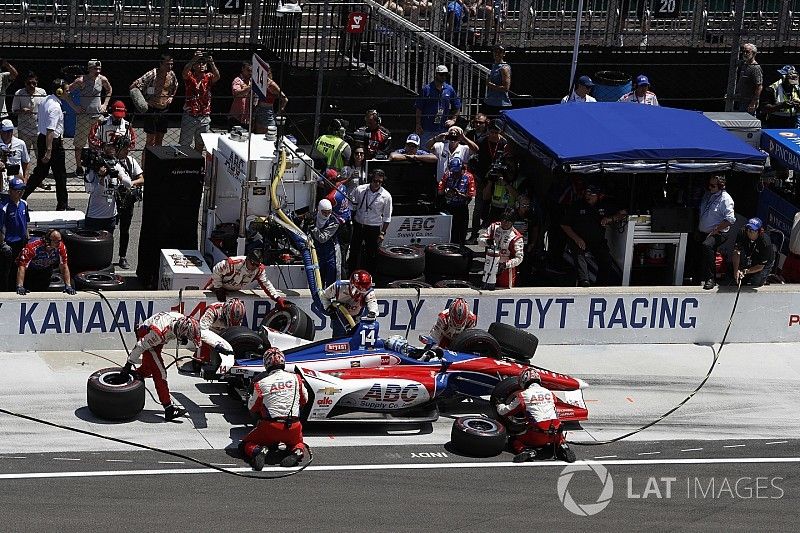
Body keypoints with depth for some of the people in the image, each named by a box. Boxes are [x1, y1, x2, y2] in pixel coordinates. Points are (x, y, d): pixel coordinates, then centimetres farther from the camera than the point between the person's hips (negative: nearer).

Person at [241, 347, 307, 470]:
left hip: (270, 428, -2)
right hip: (293, 428, 2)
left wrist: (250, 397, 29)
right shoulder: (296, 378, 1)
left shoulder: (262, 383, -5)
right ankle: (296, 451, -2)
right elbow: (304, 400, 18)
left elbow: (252, 408, 9)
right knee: (297, 443, 33)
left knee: (245, 445, 16)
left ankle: (260, 450, -17)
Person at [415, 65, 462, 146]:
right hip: (427, 129, -2)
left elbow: (457, 107, 18)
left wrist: (453, 120, 5)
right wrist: (418, 125, -5)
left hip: (444, 128, 2)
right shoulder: (426, 89, -2)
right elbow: (418, 108, 0)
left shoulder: (450, 90, 7)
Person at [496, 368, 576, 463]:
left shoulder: (523, 396, 3)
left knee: (514, 441, 16)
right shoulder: (549, 393, 15)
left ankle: (526, 451, -14)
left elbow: (504, 411, 13)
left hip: (536, 436, -4)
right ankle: (562, 446, 6)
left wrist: (500, 405, 36)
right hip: (555, 433, 4)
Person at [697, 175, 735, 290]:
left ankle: (710, 279, -37)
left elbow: (730, 219, -20)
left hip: (718, 233, -9)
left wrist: (715, 230, -21)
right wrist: (698, 230, 20)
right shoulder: (707, 195, 14)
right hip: (703, 233, 9)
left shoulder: (725, 199, -11)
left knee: (707, 245, -35)